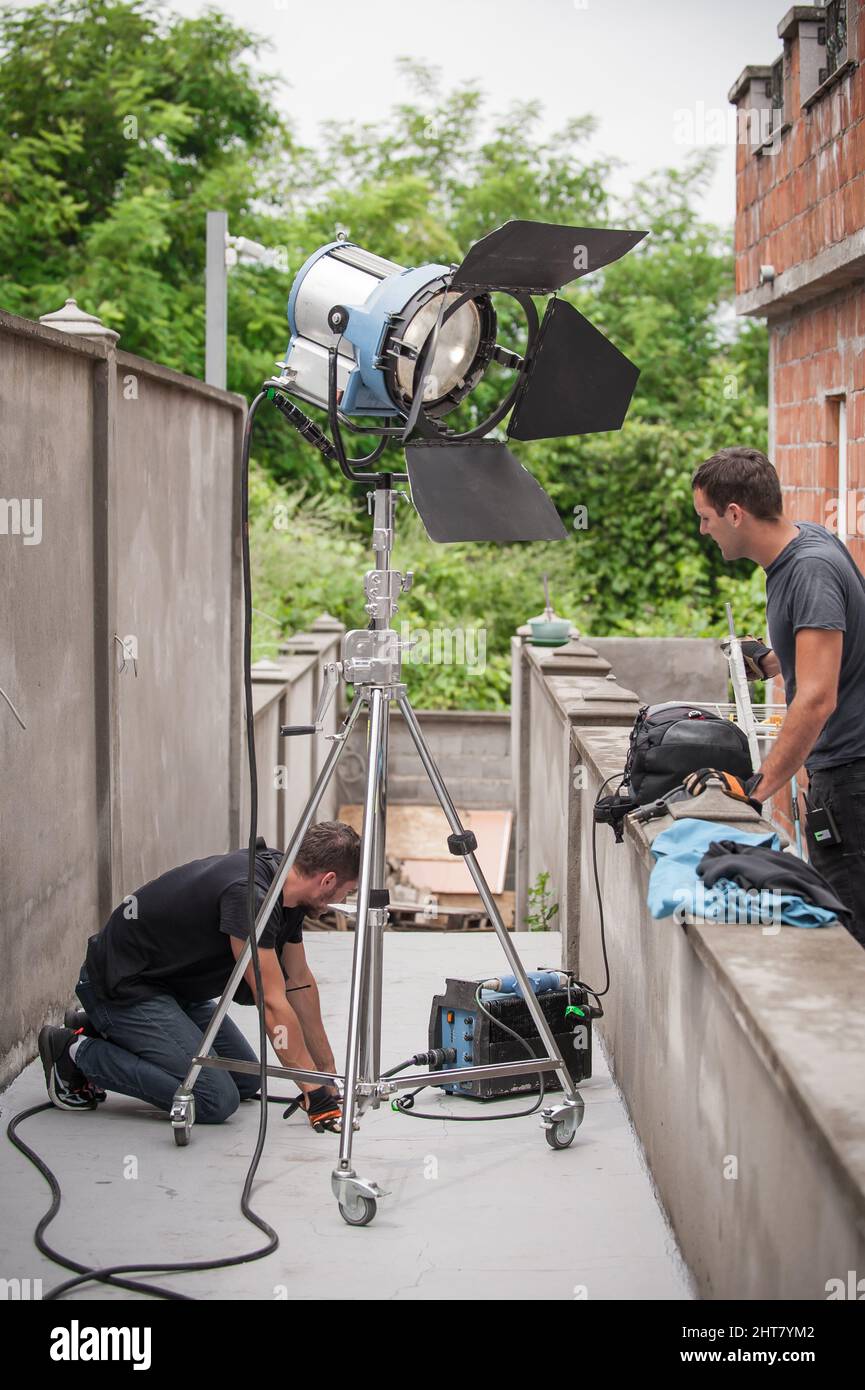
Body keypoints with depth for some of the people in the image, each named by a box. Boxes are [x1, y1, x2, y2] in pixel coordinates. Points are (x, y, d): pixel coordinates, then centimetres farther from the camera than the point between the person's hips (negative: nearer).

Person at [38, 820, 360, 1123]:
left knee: (247, 1081, 11)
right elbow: (274, 1004, -27)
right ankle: (78, 1053, -5)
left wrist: (327, 1071, 15)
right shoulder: (249, 894, -29)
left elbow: (300, 982, 11)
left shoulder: (286, 888, 0)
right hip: (121, 986, -10)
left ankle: (106, 1033, 17)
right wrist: (315, 1092, -21)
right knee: (216, 1100, -18)